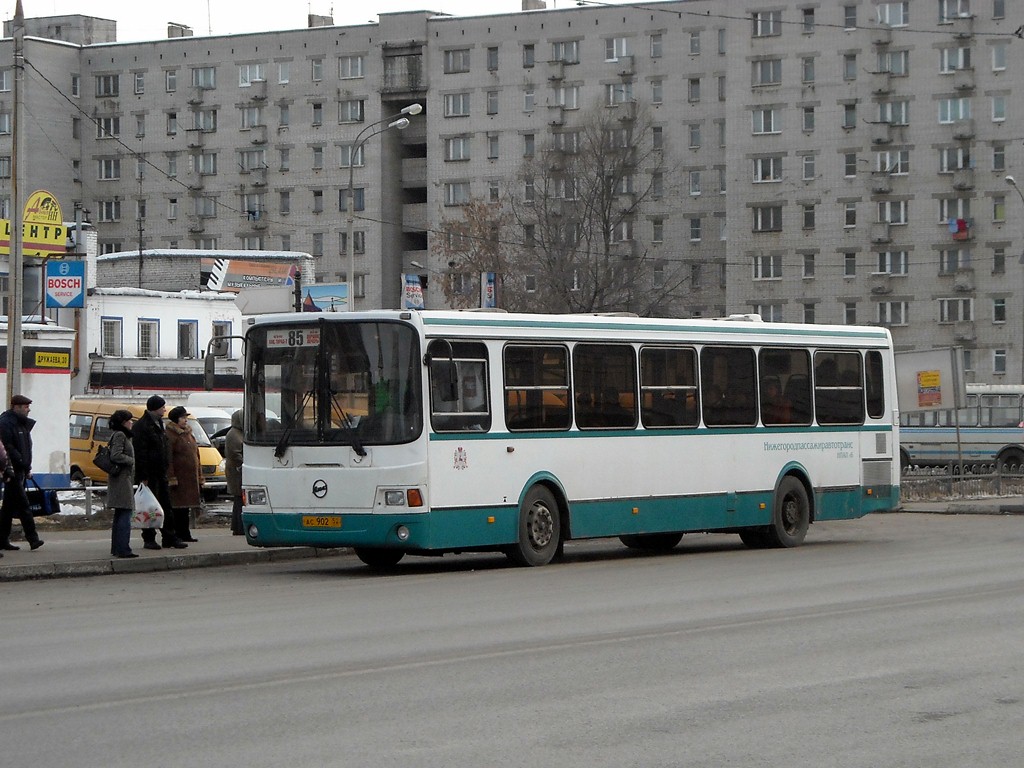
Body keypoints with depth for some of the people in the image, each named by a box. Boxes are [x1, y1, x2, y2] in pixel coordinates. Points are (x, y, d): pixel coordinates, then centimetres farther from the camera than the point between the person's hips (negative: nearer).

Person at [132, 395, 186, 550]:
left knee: (166, 506, 9)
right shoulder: (141, 426, -14)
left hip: (160, 473, 9)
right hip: (149, 474, -9)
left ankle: (169, 538, 13)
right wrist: (143, 476, -21)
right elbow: (140, 453, -18)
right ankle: (149, 539, 4)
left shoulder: (158, 424, 16)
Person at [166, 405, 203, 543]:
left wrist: (199, 478, 18)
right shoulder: (170, 435, -9)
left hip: (190, 478, 8)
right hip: (178, 478, -8)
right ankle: (176, 535, -3)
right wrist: (171, 478, -20)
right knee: (177, 508, -6)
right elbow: (167, 459, -15)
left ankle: (184, 534, 16)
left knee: (185, 508, 12)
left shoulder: (189, 435, 18)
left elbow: (196, 457, 22)